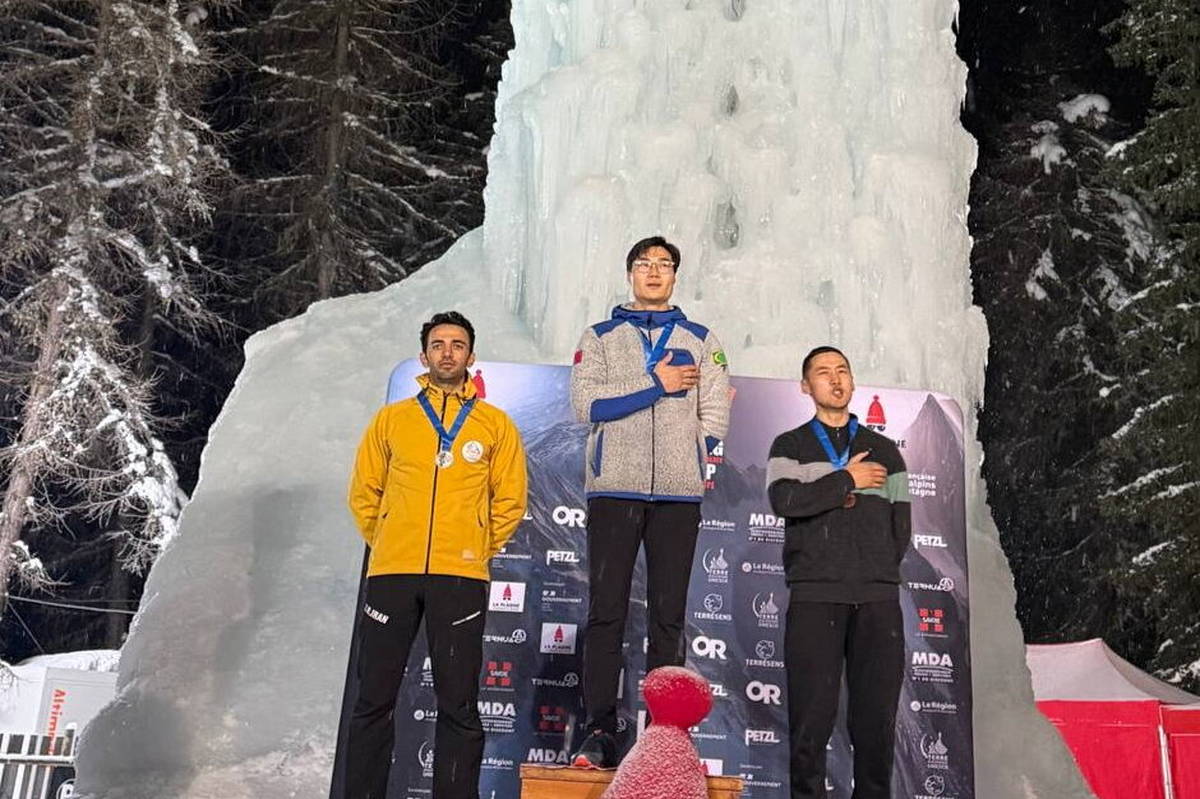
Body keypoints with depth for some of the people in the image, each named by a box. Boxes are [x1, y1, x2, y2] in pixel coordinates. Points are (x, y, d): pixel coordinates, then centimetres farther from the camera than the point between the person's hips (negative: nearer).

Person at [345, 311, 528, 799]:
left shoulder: (495, 424, 9)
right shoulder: (391, 419, 12)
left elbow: (510, 501, 9)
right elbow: (363, 493, 15)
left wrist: (477, 550, 2)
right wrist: (385, 544, 6)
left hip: (460, 578, -1)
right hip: (391, 574, 1)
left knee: (458, 704, 2)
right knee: (374, 699, 6)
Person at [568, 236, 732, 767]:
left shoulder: (702, 341, 15)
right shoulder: (599, 338, 13)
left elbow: (714, 419, 7)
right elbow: (586, 404, -4)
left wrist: (684, 463, -5)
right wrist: (657, 384, -7)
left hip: (678, 493, 1)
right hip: (614, 490, 0)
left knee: (668, 616, 3)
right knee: (606, 611, -2)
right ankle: (600, 732, 3)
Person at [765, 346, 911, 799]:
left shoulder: (885, 452, 20)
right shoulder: (790, 447, 11)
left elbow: (901, 527, 17)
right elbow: (784, 500, -9)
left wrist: (877, 571, 6)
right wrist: (849, 480, -4)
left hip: (879, 599, 2)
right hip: (813, 598, -2)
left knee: (877, 718, 2)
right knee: (811, 717, -3)